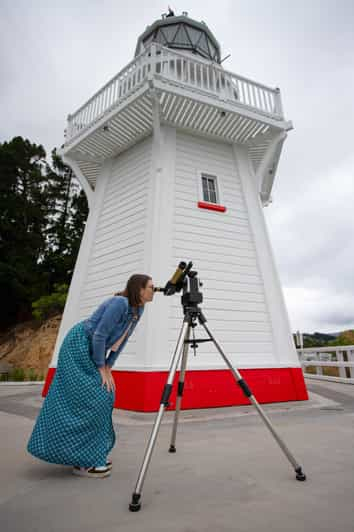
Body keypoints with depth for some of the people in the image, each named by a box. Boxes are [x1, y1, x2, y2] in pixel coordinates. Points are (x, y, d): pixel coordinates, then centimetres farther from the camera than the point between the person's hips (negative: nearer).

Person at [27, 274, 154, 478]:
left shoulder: (138, 309, 2)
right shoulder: (120, 303, -24)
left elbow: (122, 339, 8)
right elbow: (99, 335, -24)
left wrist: (108, 367, 6)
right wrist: (101, 367, -14)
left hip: (91, 351, 9)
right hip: (78, 346, -9)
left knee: (104, 397, 10)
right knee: (89, 400, -7)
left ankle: (90, 455, 25)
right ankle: (83, 461, 9)